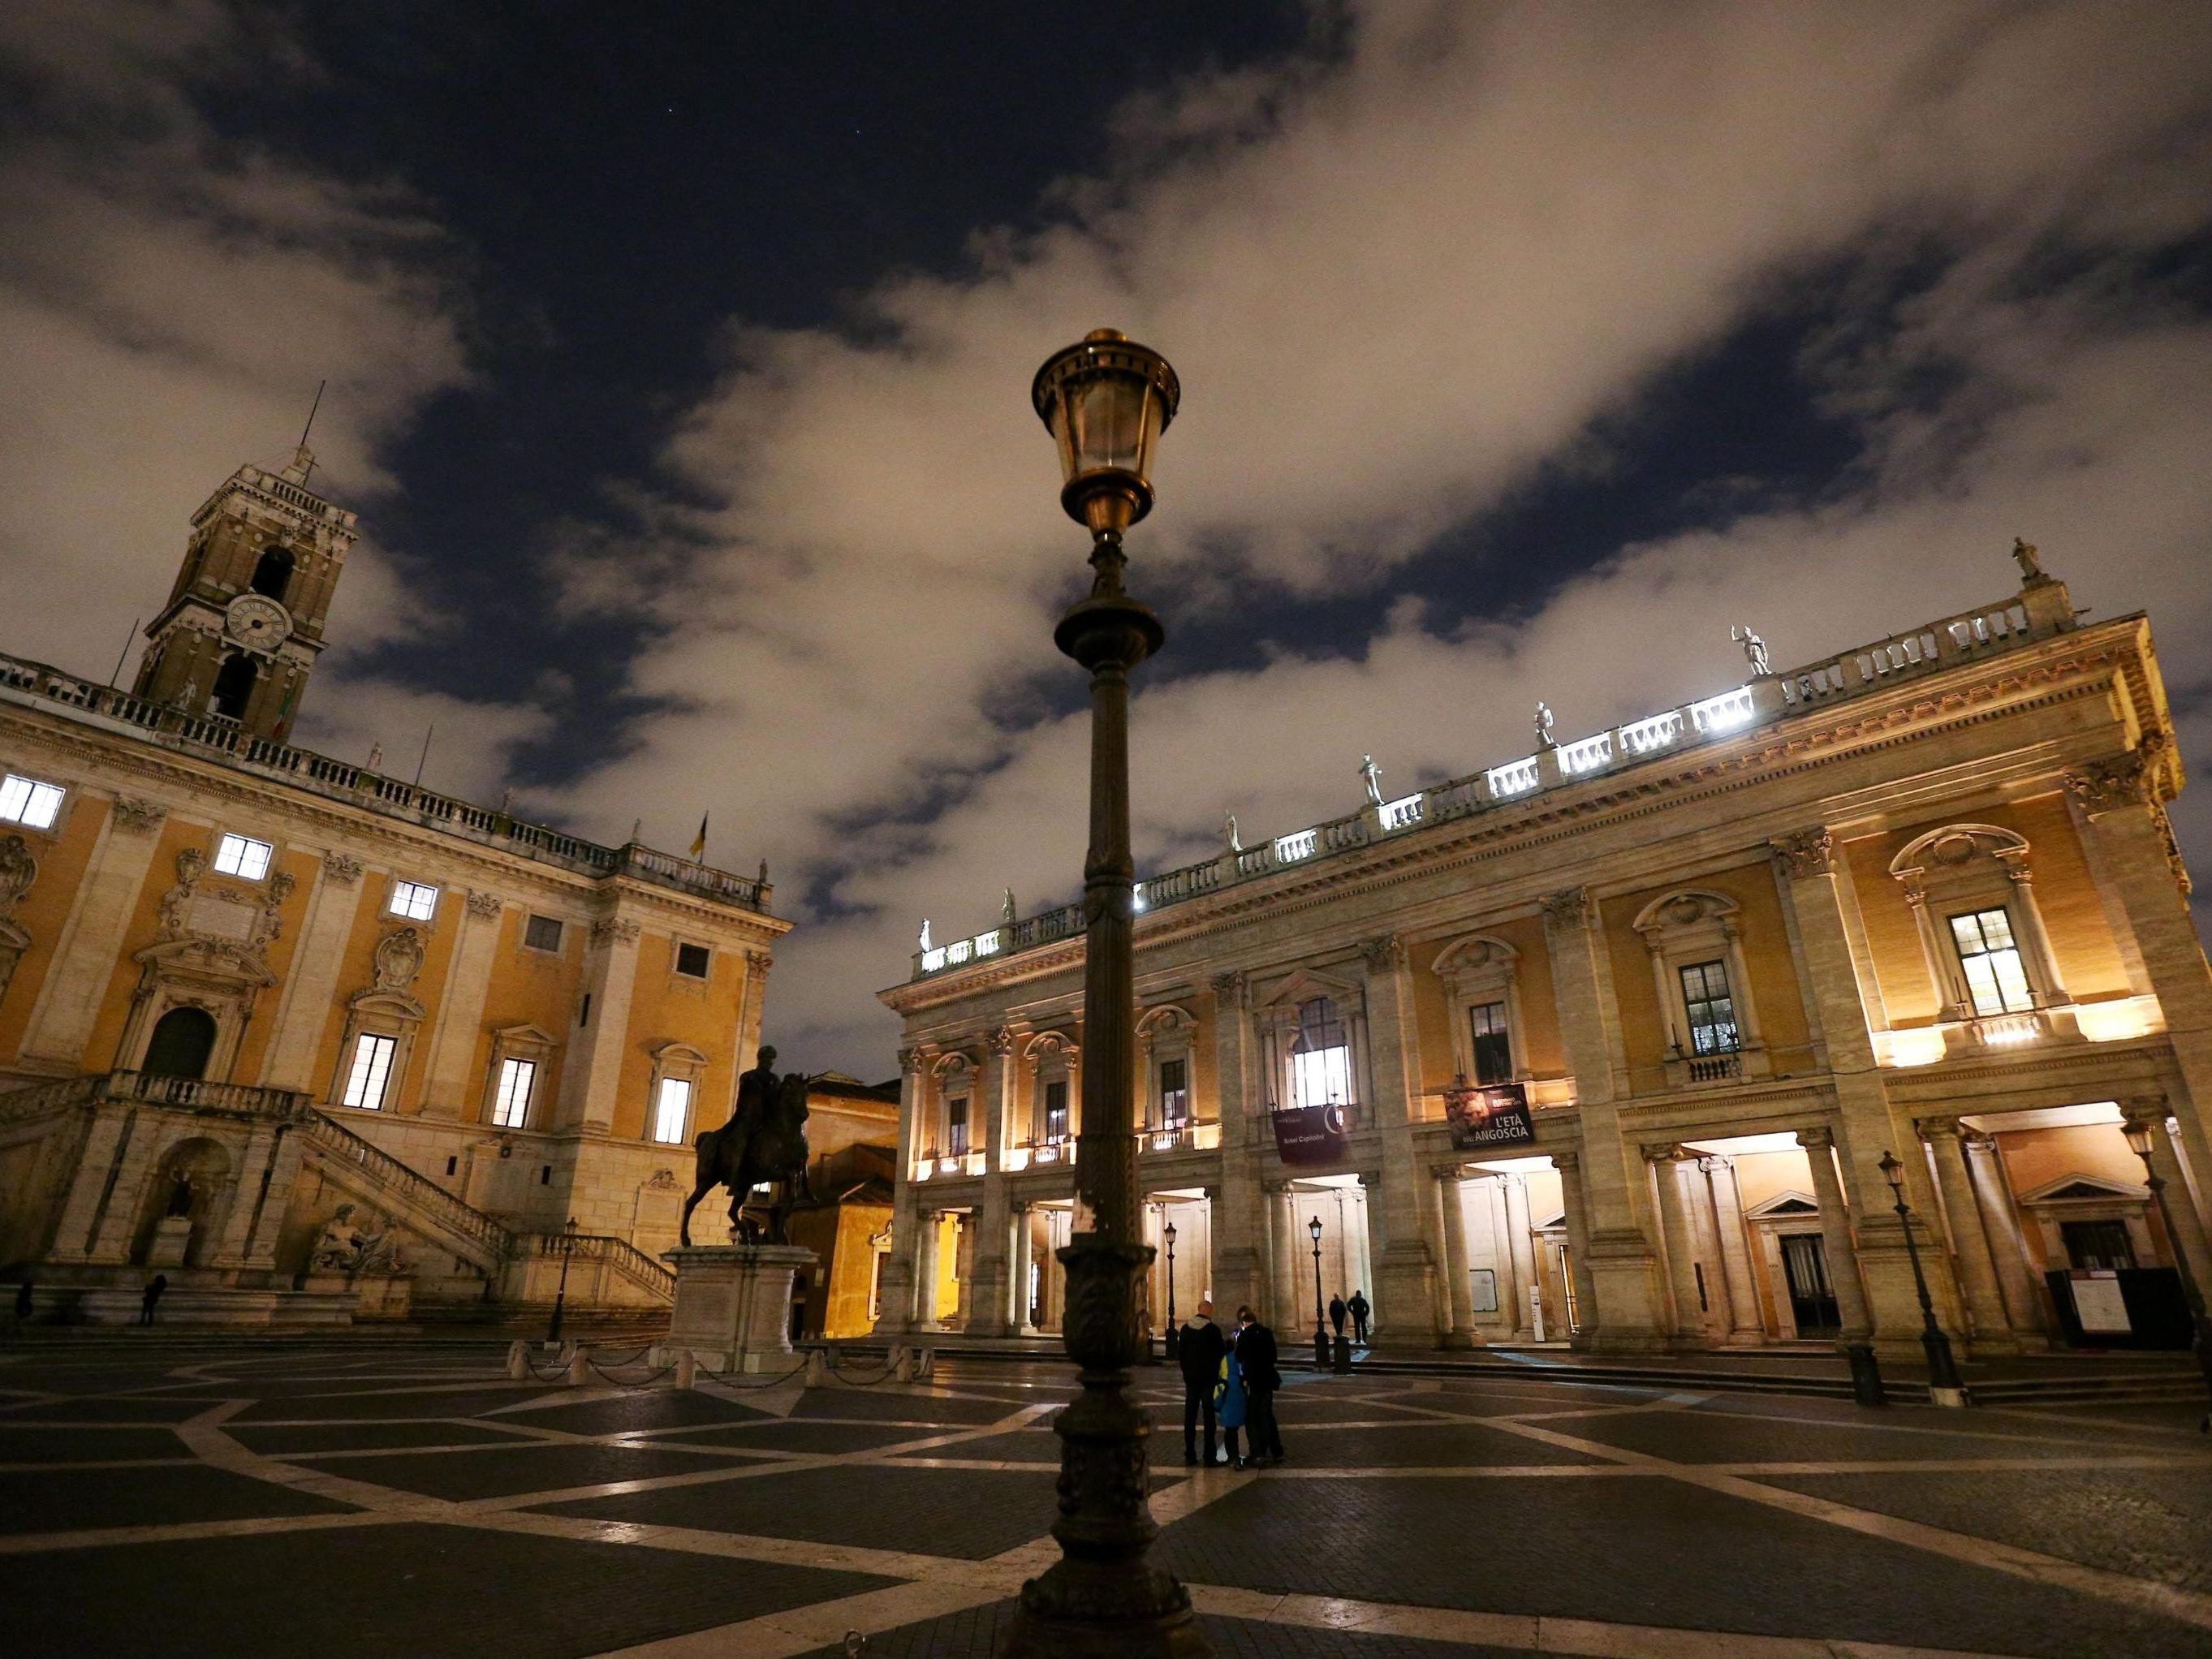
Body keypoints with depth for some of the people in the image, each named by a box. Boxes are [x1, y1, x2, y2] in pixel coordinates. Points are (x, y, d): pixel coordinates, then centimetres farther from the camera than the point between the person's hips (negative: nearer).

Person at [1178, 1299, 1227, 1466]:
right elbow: (1221, 1352, -8)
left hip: (1190, 1377, 4)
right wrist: (1227, 1343, 10)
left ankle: (1190, 1455, 13)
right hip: (1208, 1378, -4)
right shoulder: (1213, 1329, -12)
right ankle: (1209, 1457, 0)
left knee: (1190, 1416, 11)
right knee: (1209, 1416, 2)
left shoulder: (1186, 1328, 2)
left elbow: (1180, 1352, 6)